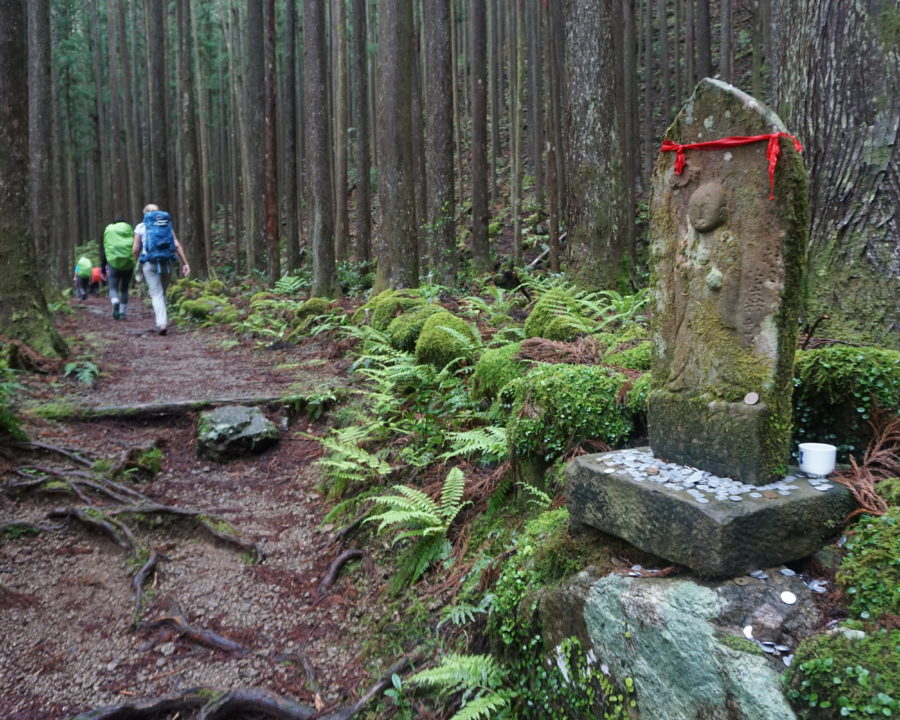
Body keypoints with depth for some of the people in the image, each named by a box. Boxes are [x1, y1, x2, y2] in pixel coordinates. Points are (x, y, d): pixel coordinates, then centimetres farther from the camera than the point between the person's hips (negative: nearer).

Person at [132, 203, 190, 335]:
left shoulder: (141, 227, 6)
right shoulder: (167, 225, 12)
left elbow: (135, 249, 2)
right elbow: (177, 245, 1)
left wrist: (137, 262, 19)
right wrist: (185, 263, -2)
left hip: (149, 263, -2)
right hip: (167, 263, 3)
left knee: (157, 294, -5)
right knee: (162, 292, 19)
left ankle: (162, 323, -21)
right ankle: (162, 318, 16)